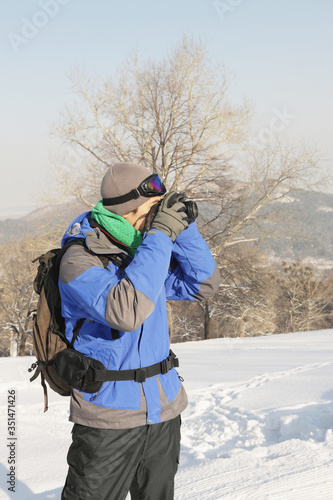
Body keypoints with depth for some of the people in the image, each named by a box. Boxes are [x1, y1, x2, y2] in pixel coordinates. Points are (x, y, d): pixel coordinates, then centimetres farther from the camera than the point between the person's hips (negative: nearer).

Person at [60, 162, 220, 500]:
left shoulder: (146, 249, 4)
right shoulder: (79, 260, -18)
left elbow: (203, 285, 6)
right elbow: (126, 312, -34)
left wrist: (183, 229, -7)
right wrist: (160, 236, -30)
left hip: (163, 409, 7)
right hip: (109, 414, -7)